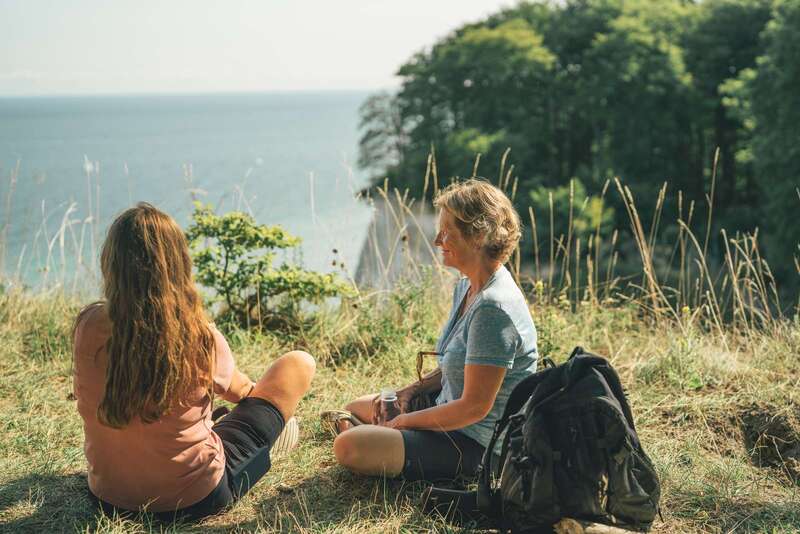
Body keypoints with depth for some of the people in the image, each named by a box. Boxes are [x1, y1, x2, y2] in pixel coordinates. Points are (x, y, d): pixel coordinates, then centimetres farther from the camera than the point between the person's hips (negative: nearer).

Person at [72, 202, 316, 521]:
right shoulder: (201, 338, -24)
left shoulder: (88, 328, -16)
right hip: (194, 500, -4)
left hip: (109, 496, 4)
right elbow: (239, 391, 0)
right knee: (299, 364, 7)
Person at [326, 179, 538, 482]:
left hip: (476, 443, -10)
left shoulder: (493, 308, -28)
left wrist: (406, 420, -14)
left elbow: (474, 407, -26)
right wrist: (412, 390, 1)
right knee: (355, 409, 26)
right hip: (448, 407, 10)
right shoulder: (467, 287, 4)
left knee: (349, 448, -22)